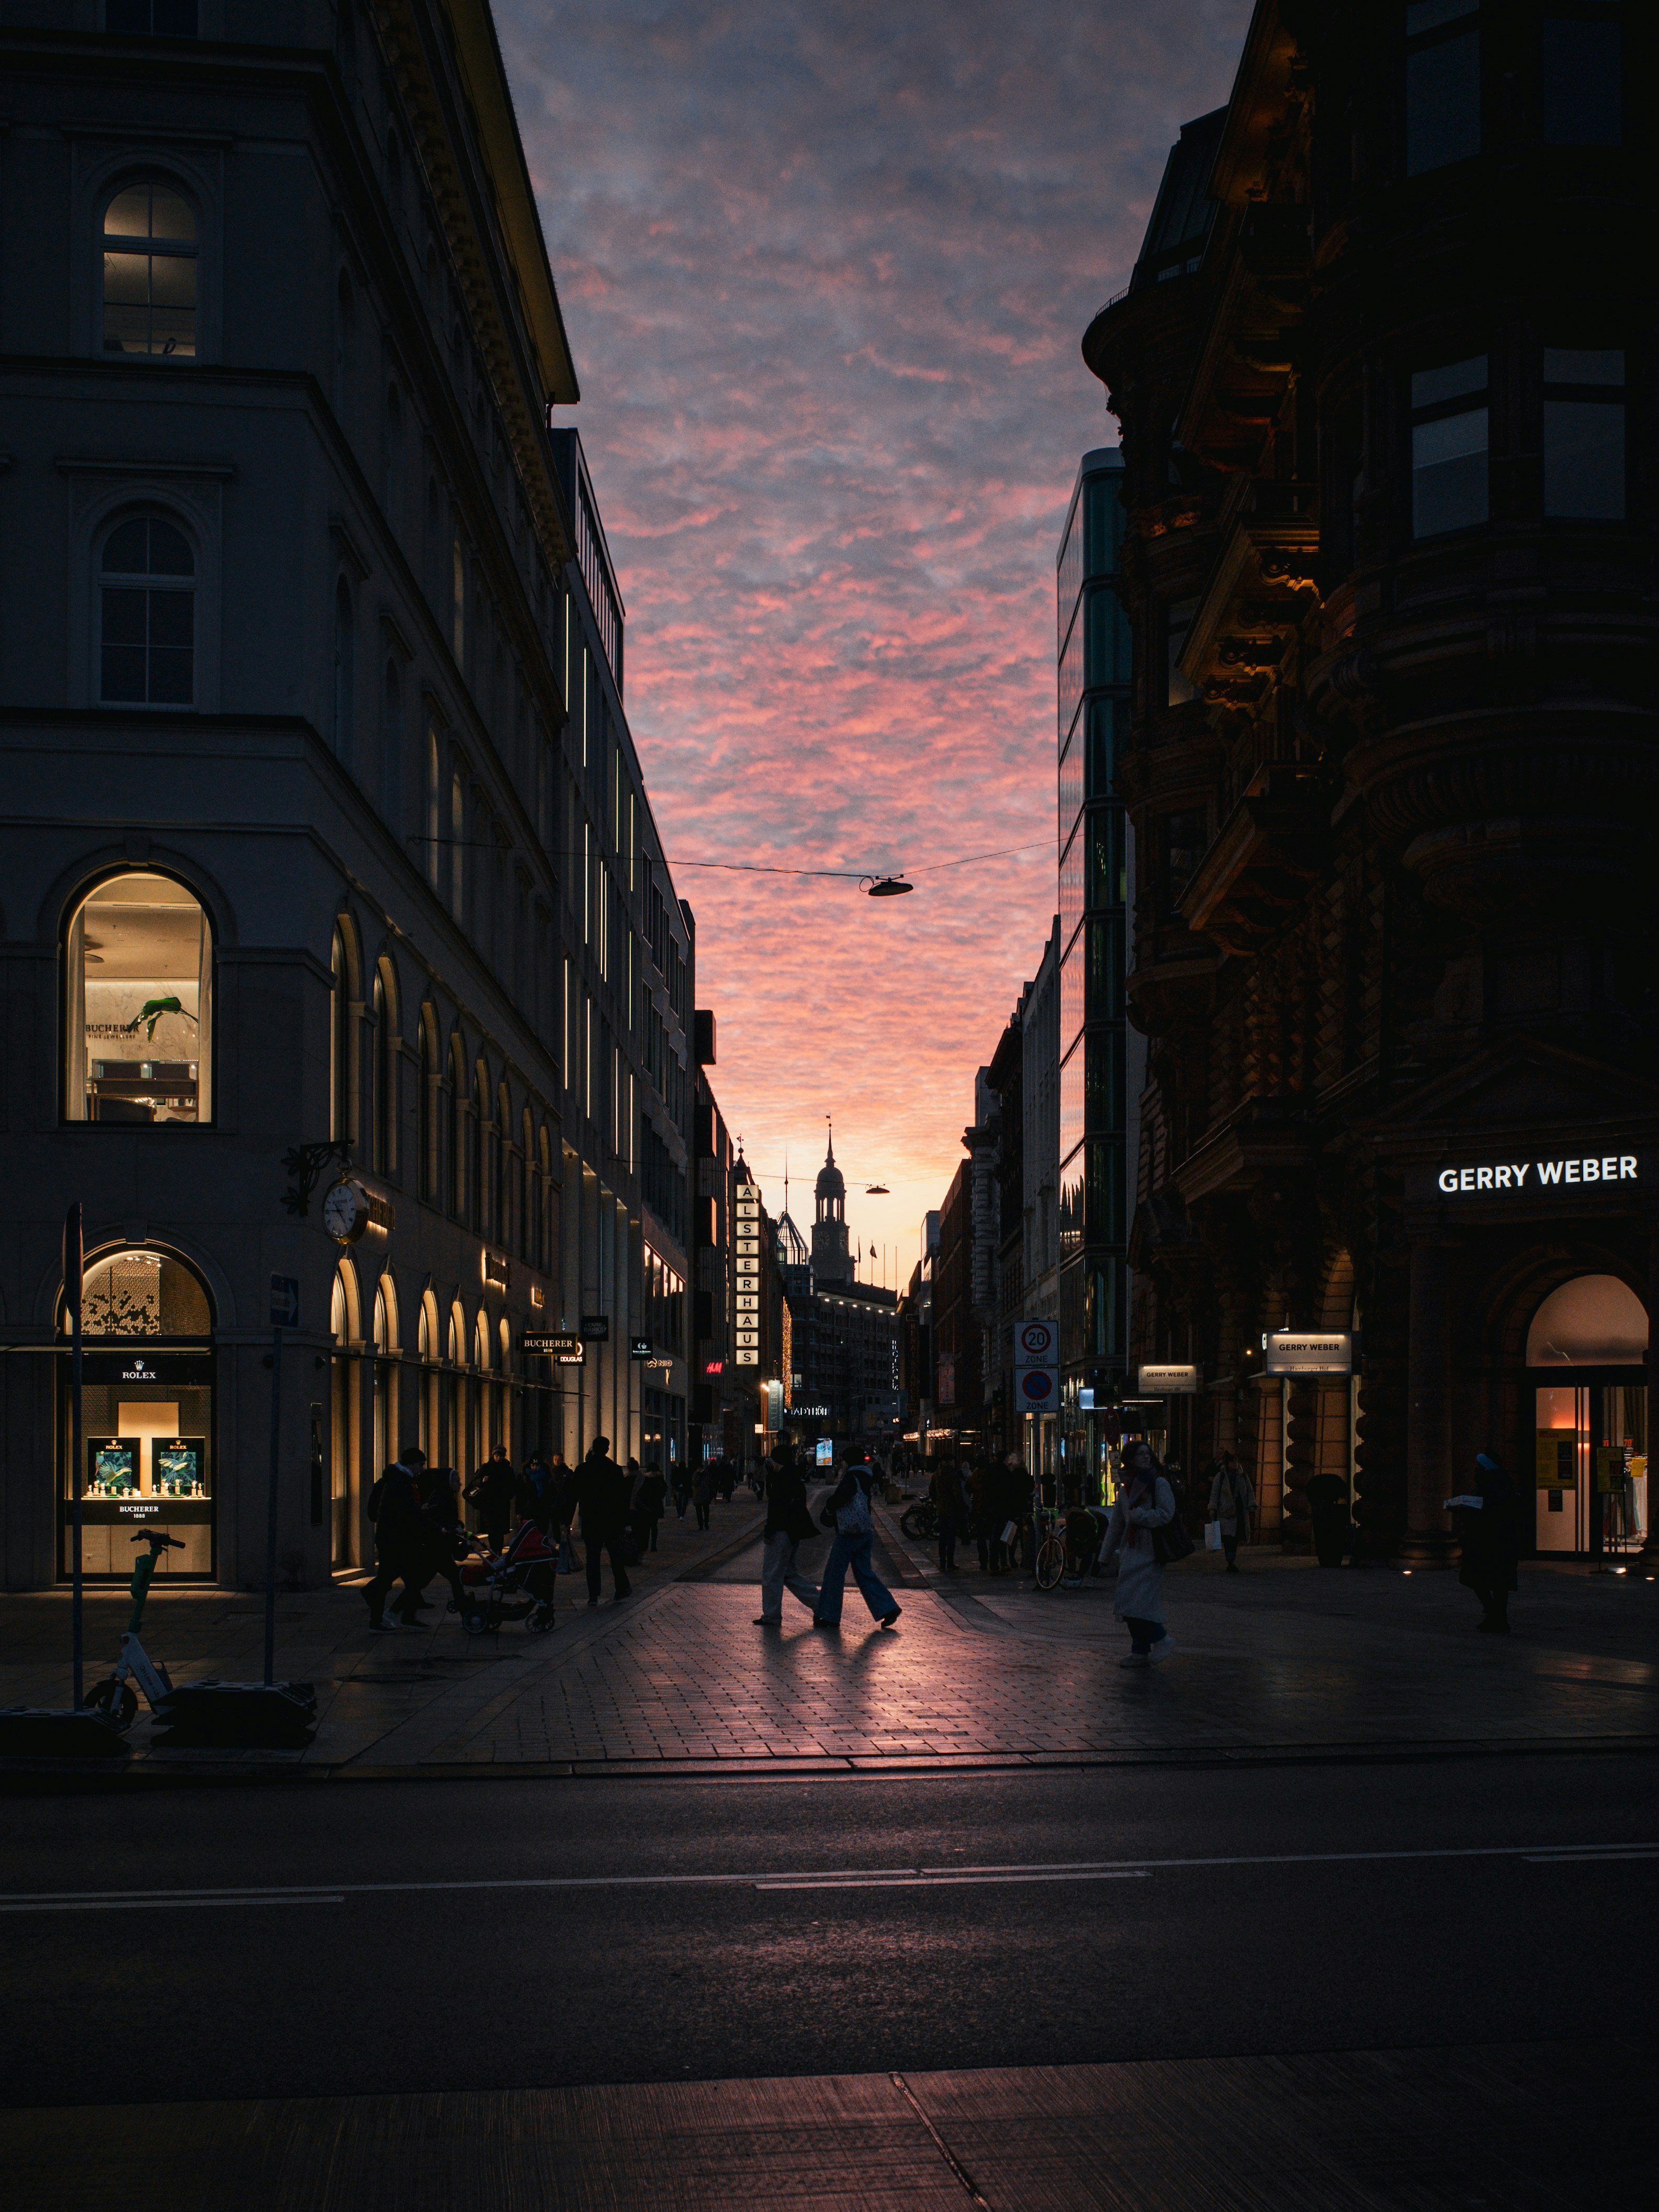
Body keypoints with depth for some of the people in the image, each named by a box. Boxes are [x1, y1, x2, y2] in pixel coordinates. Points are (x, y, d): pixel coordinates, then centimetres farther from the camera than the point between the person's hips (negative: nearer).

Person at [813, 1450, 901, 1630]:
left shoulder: (851, 1478, -13)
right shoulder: (866, 1478, 14)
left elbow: (842, 1494, -32)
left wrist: (830, 1508, -12)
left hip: (849, 1533, -9)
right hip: (866, 1532, 9)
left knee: (834, 1573, 1)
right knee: (864, 1573, 13)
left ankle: (829, 1616, 5)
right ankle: (888, 1608, 4)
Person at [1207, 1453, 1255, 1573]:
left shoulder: (1243, 1476, 11)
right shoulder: (1220, 1477, 1)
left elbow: (1250, 1492, 15)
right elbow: (1214, 1494, 2)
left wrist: (1252, 1506, 5)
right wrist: (1213, 1508, -5)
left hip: (1240, 1512, 3)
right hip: (1225, 1512, -3)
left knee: (1235, 1539, 5)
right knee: (1228, 1538, -14)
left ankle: (1232, 1564, 14)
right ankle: (1231, 1562, -18)